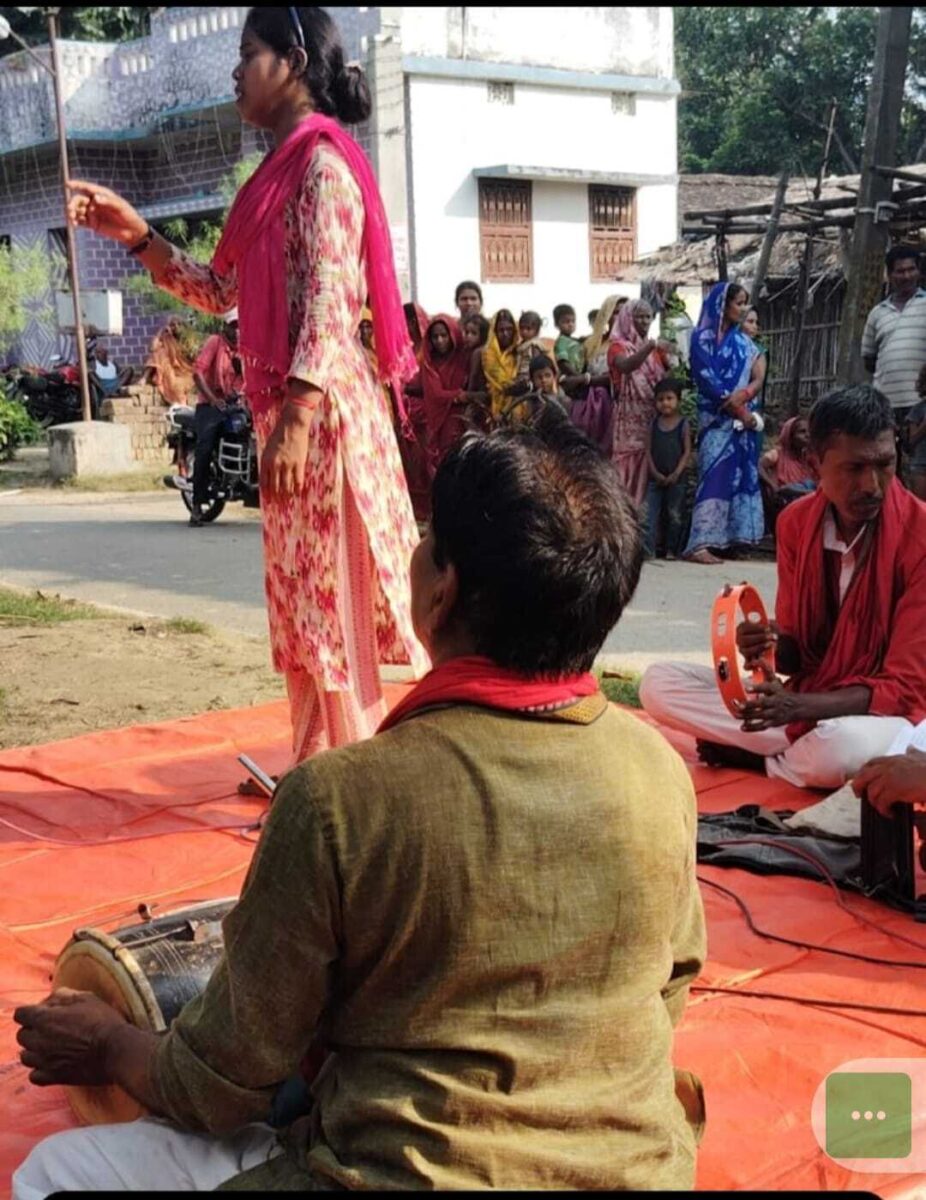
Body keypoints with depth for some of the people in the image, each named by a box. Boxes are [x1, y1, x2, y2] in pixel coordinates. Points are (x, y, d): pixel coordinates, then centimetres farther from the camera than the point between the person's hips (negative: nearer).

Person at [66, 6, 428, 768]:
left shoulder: (321, 164, -9)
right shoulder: (284, 170, 18)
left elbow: (328, 302, -19)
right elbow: (221, 291, 21)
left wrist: (296, 414, -26)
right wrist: (136, 234, 13)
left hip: (321, 409, -9)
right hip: (287, 407, 9)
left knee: (330, 595, -4)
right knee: (304, 597, 13)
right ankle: (323, 768, 24)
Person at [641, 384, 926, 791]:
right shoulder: (796, 522, -1)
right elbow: (796, 653, 5)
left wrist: (800, 706, -31)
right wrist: (769, 645, -21)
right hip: (804, 697, 5)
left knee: (843, 747, -41)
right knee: (658, 684, -8)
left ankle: (758, 755, -8)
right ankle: (803, 749, -12)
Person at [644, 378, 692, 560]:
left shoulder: (683, 425, -1)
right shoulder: (653, 425, 6)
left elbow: (687, 452, -5)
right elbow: (648, 451, 3)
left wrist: (677, 473, -14)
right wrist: (655, 473, -9)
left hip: (676, 479, -2)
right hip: (656, 478, 2)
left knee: (675, 515, 4)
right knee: (650, 514, -4)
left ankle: (672, 550, 10)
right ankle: (648, 550, -5)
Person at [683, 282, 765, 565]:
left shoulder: (743, 341, 15)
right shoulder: (703, 338, -2)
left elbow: (758, 378, 8)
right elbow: (709, 381, -10)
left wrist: (744, 395, -14)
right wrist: (740, 412, -12)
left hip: (745, 419, 6)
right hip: (717, 420, -6)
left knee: (740, 476, 3)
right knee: (715, 477, -14)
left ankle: (733, 539, 5)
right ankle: (700, 544, -17)